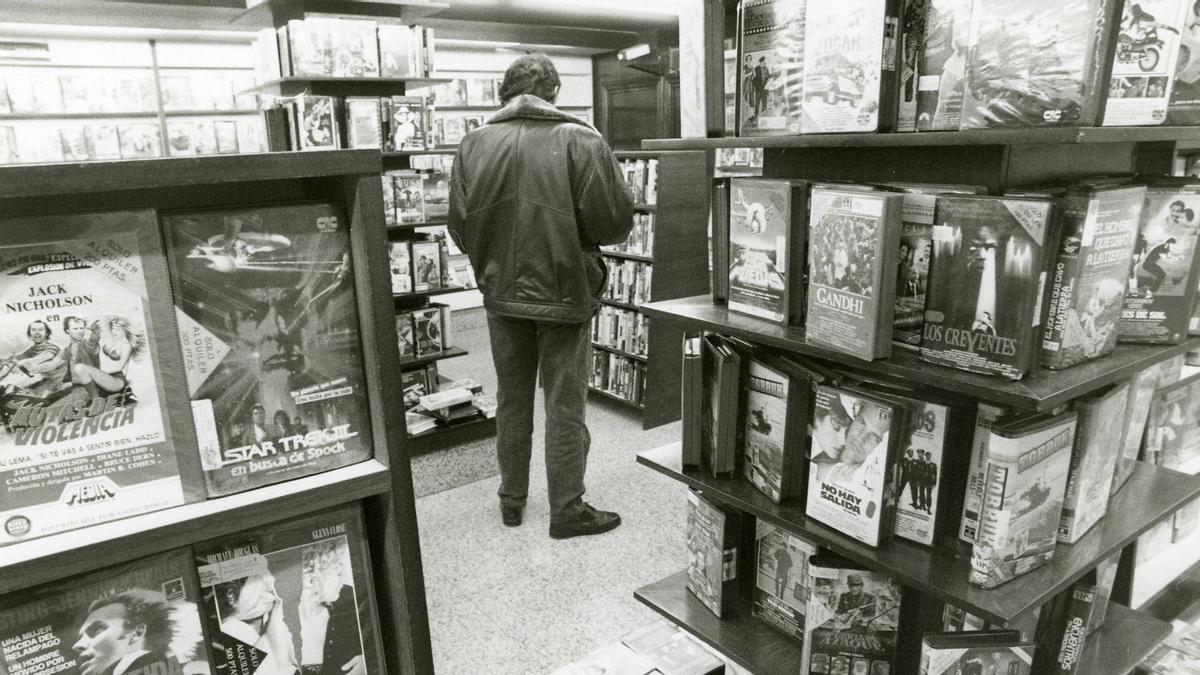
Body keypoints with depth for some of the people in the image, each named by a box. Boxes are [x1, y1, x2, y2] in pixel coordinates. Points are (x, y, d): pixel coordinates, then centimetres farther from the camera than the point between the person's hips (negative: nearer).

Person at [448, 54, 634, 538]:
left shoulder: (474, 144, -3)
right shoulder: (580, 141, -12)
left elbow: (460, 227, -2)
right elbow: (616, 221, -13)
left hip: (502, 293, 3)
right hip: (565, 293, -3)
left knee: (512, 400, 18)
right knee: (565, 406, 9)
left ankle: (512, 499, 30)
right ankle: (567, 509, 18)